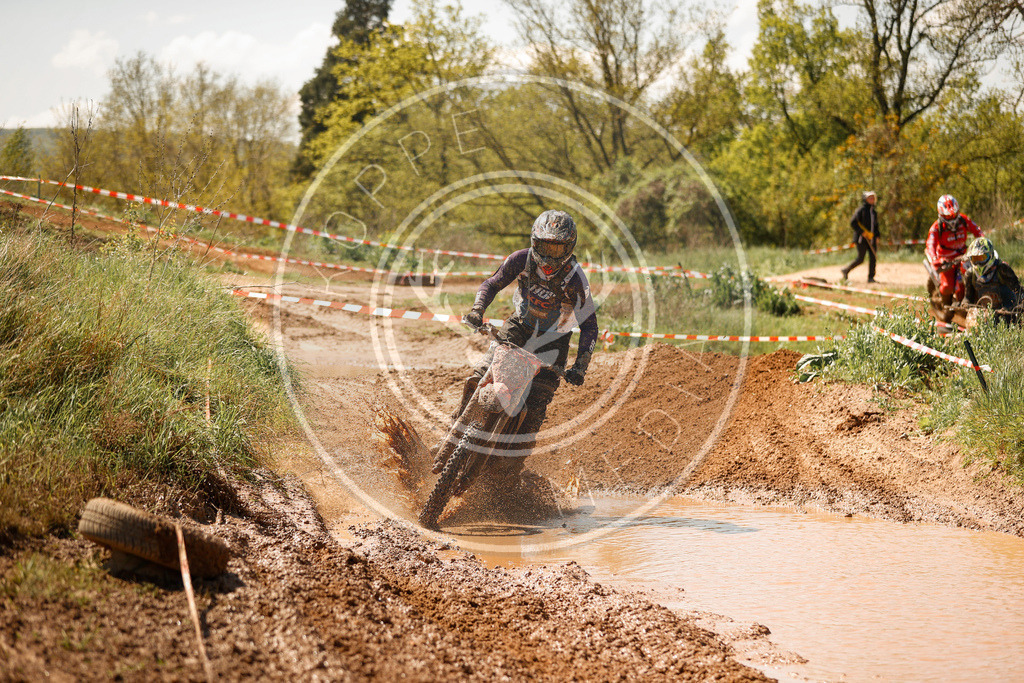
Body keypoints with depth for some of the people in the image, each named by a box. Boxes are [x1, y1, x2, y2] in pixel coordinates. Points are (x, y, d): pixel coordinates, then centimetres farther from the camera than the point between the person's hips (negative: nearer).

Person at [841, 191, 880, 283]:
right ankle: (846, 270, 12)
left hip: (871, 238, 7)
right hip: (862, 238, -7)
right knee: (860, 259, -7)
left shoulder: (873, 211, 15)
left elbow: (876, 226, 23)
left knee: (873, 257, -2)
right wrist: (862, 232, -17)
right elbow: (852, 222, -13)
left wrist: (877, 237, 11)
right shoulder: (861, 210, -7)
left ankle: (871, 277, 2)